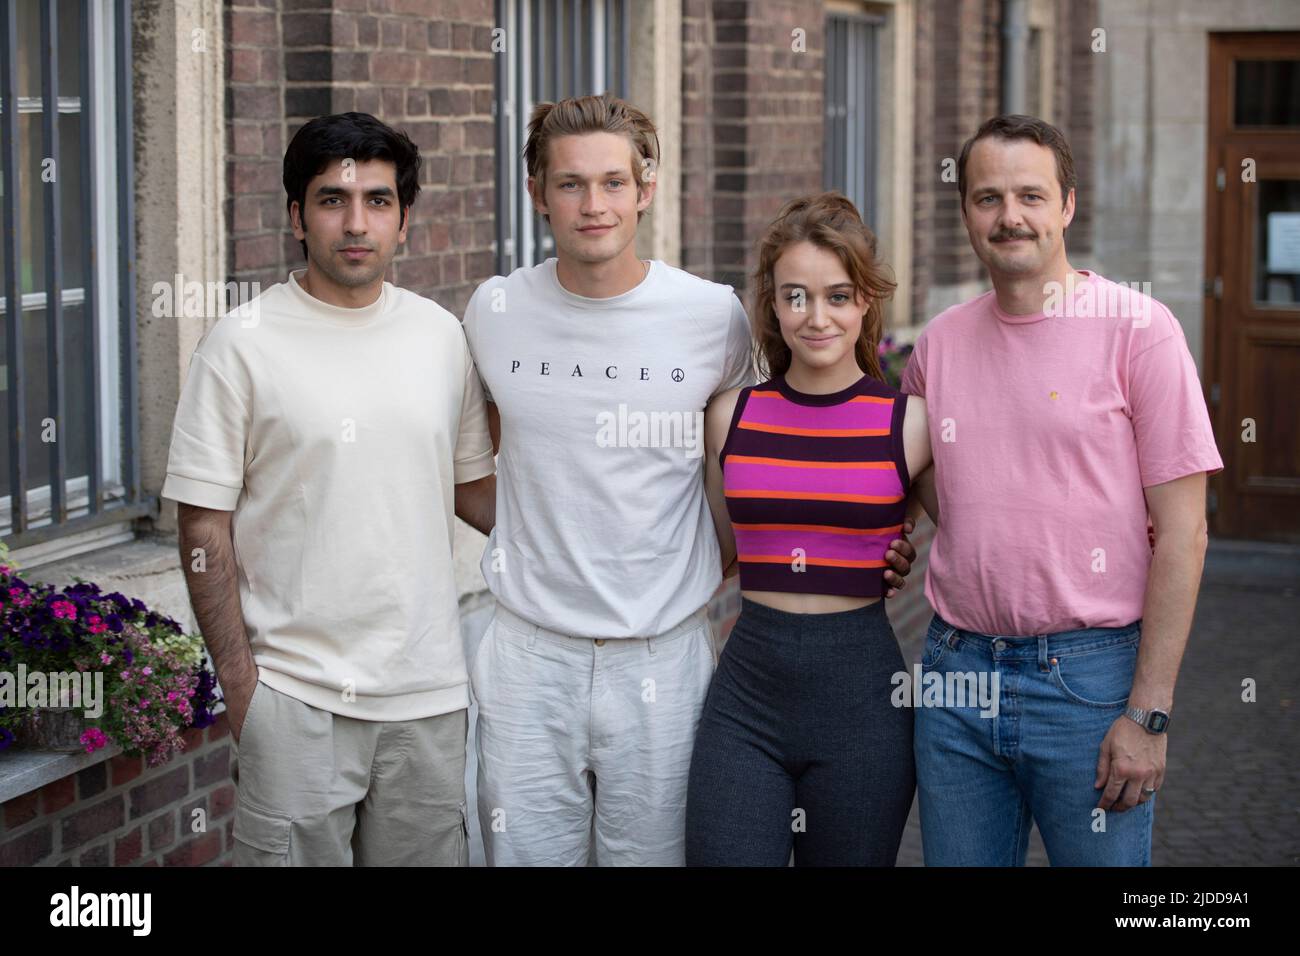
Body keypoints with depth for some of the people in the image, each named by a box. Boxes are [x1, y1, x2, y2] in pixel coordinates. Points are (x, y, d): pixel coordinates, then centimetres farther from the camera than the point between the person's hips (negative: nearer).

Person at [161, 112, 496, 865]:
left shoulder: (441, 335, 7)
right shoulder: (244, 343, -5)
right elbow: (205, 526, -5)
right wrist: (238, 679, -9)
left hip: (430, 690, 4)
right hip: (296, 697, -4)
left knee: (428, 853, 10)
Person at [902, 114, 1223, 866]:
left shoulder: (1137, 329, -6)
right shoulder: (940, 343, 7)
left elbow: (1183, 531, -9)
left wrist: (1149, 711, -12)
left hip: (1089, 678, -4)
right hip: (957, 667, 4)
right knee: (959, 859, 12)